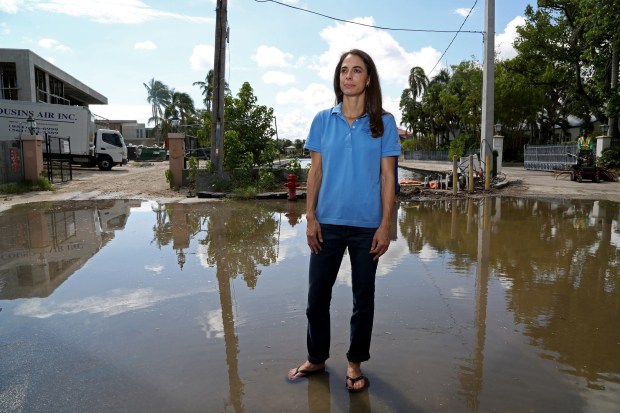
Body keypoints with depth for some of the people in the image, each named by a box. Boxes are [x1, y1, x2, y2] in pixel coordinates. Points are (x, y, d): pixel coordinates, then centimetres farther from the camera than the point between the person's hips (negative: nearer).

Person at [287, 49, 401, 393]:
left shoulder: (383, 123, -1)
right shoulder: (323, 120, 3)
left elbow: (387, 178, -1)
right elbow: (315, 172, 4)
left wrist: (385, 225, -6)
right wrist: (310, 218, -2)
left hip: (367, 225, -1)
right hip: (328, 222, 1)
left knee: (363, 299, 11)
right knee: (317, 295, 9)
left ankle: (355, 363, 29)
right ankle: (316, 358, 29)